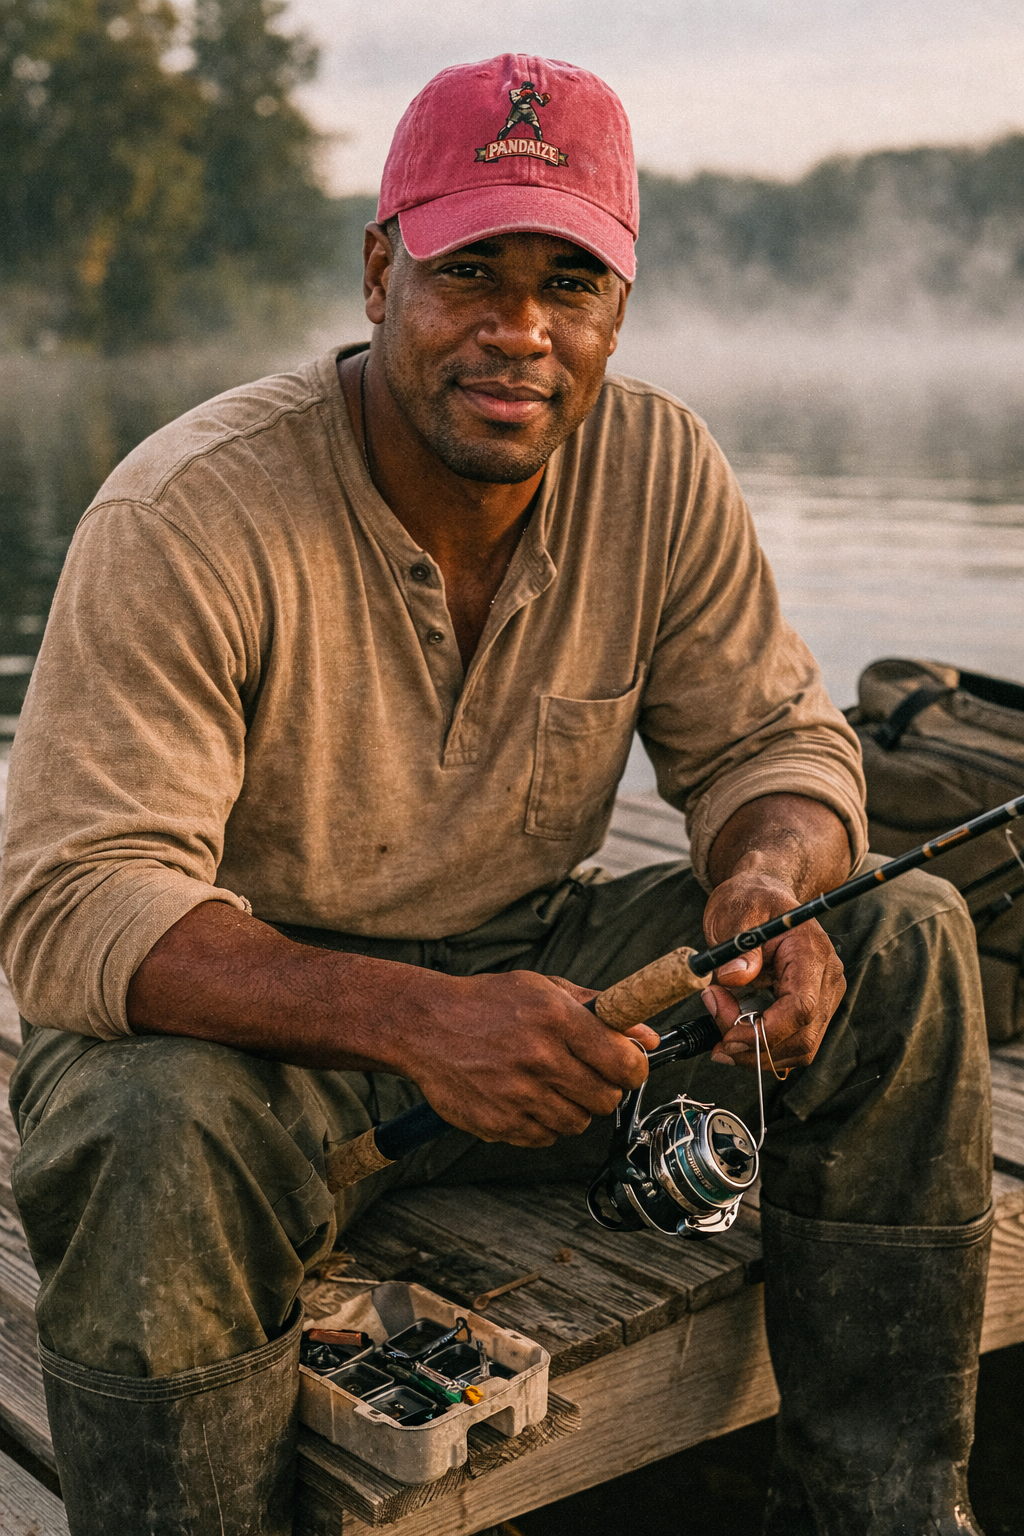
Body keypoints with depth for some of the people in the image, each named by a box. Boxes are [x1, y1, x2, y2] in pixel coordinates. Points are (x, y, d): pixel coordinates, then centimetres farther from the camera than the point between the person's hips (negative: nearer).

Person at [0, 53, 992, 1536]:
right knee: (156, 1145, -38)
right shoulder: (188, 516, -22)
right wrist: (415, 1021, -42)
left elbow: (771, 740, 2)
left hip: (536, 969, 5)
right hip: (249, 1012, -4)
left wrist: (770, 883, -25)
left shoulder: (659, 469, -6)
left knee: (906, 939, -11)